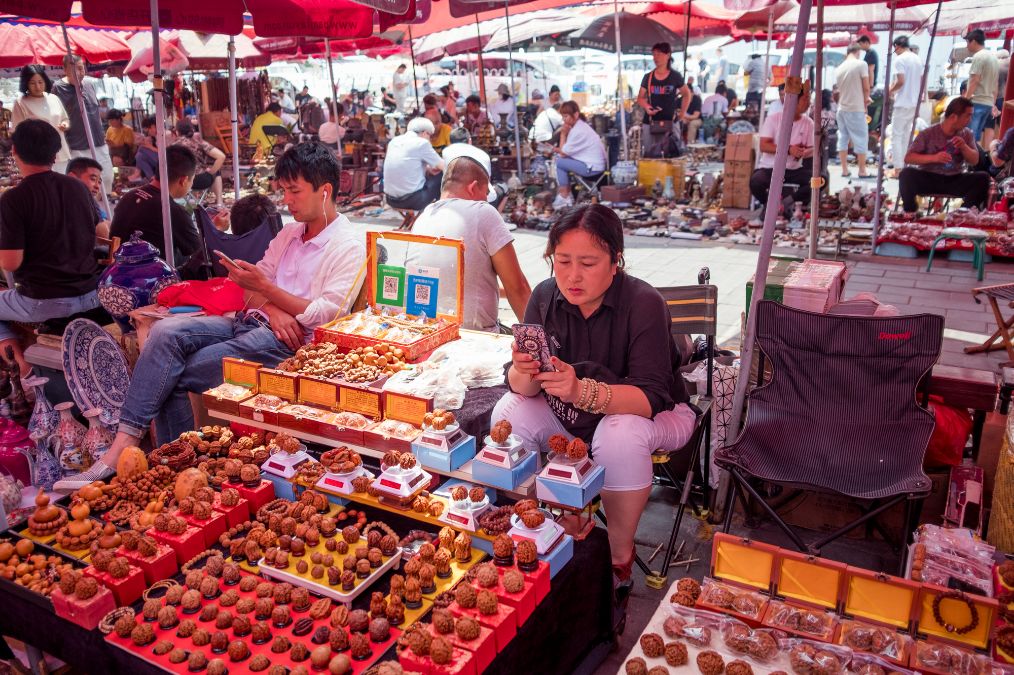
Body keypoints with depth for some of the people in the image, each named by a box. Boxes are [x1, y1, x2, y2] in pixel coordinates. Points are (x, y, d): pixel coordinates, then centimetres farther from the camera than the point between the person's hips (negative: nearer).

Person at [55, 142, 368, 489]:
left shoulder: (350, 245, -4)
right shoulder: (289, 233, 21)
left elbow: (326, 315, -14)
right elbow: (254, 288, 15)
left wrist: (265, 288, -15)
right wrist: (271, 308, -8)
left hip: (287, 341, -7)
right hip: (249, 321, 7)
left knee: (172, 376, -17)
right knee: (165, 332, -19)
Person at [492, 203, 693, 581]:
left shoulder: (644, 304, -26)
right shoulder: (546, 297, -12)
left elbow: (651, 398, -34)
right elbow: (521, 387, -13)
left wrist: (583, 391, -50)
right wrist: (524, 373, -38)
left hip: (650, 415, -4)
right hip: (571, 415, 5)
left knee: (619, 435, -36)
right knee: (509, 413, -18)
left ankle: (620, 556, -12)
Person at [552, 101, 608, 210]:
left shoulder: (578, 131, -21)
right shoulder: (580, 125, 11)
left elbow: (563, 153, -15)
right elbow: (567, 150, 12)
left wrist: (563, 134, -9)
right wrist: (558, 149, -5)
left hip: (593, 167, -10)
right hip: (596, 163, 10)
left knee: (559, 162, -8)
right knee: (561, 159, 9)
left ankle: (564, 197, 2)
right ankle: (567, 193, 11)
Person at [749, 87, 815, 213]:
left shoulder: (808, 123, 3)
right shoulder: (773, 118, -6)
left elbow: (811, 149, 8)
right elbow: (764, 146, -12)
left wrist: (805, 152, -17)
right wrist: (788, 149, -24)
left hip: (795, 169, 3)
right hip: (769, 168, -3)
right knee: (756, 181, -35)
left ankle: (787, 202, 2)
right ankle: (768, 204, 1)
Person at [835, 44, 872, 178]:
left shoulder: (839, 68, 7)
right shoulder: (861, 64, -9)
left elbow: (840, 89, 13)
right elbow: (866, 87, -9)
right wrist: (866, 99, 12)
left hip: (842, 108, 5)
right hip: (856, 108, -5)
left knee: (843, 138, 10)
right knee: (861, 139, 3)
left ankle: (844, 169, 12)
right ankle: (862, 170, 6)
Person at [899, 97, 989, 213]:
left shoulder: (967, 134, 5)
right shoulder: (928, 134, -7)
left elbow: (975, 161, 6)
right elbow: (908, 158, -12)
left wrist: (964, 147, -14)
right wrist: (934, 157, -26)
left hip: (956, 181, 3)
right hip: (928, 179, -3)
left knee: (983, 177, -22)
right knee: (907, 174, -32)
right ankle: (909, 213, -13)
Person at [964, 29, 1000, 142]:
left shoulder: (978, 56, -9)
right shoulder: (994, 57, 18)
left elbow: (974, 82, -16)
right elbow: (996, 84, 20)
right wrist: (993, 104, 24)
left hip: (977, 102, -9)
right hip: (988, 103, 9)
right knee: (976, 136, 10)